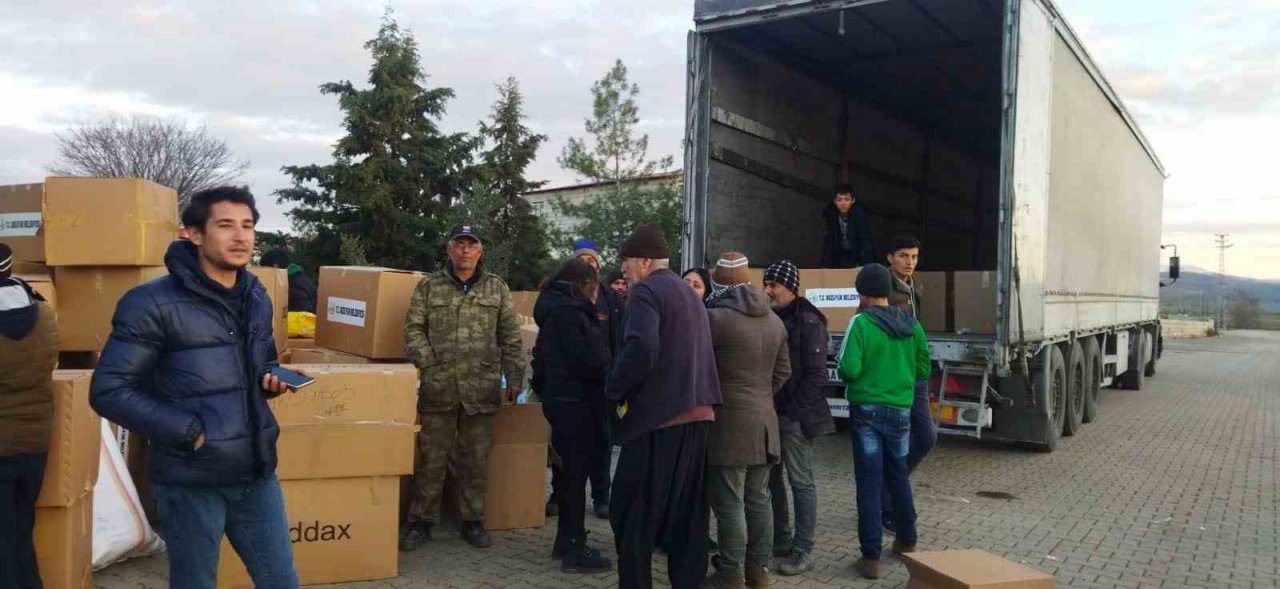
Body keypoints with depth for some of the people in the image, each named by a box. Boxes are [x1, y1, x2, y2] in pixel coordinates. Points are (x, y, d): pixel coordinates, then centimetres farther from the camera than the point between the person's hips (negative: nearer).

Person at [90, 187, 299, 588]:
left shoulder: (257, 299, 8)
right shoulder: (153, 303, -13)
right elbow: (108, 391, -14)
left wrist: (271, 380, -1)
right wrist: (189, 431, -18)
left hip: (256, 472, 6)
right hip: (190, 480, -5)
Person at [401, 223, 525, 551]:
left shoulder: (497, 289, 8)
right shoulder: (429, 287, 6)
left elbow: (510, 338, 7)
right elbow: (413, 330, 2)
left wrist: (514, 378, 3)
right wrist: (430, 365, -8)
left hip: (482, 389, 1)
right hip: (437, 388, -1)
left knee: (476, 460, 9)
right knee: (431, 459, 6)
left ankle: (473, 521, 23)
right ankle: (421, 522, 19)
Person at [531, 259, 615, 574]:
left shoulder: (554, 309, 15)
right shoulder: (570, 312, -17)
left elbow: (543, 358, 20)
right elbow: (589, 360, -22)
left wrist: (544, 390, 24)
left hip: (560, 397, 10)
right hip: (575, 400, -10)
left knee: (571, 470, 16)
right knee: (577, 471, -4)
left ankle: (566, 541, 25)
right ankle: (574, 549, 2)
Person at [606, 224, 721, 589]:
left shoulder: (647, 291, -9)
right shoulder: (689, 293, 19)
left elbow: (641, 349, -24)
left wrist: (615, 390, -11)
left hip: (658, 415, -9)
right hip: (696, 413, 9)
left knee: (633, 513, 1)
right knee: (686, 513, 13)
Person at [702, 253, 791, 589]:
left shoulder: (715, 316, -15)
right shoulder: (774, 320, 11)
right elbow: (783, 372, 16)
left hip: (729, 422, -7)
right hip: (764, 420, 8)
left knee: (730, 503, -2)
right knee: (758, 499, 14)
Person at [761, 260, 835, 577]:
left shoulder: (807, 321, -10)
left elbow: (816, 374, -14)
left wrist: (795, 410, -15)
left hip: (795, 415, -7)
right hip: (771, 412, 7)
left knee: (800, 482, -1)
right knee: (772, 478, 13)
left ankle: (803, 551, 6)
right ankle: (781, 539, 26)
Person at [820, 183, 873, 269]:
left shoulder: (861, 214, -26)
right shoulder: (829, 213, -19)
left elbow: (865, 241, -29)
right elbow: (827, 241, -17)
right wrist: (826, 266, -23)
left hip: (856, 252, -2)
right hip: (838, 253, 2)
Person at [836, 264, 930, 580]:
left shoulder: (861, 323, -13)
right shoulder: (912, 325, 2)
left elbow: (849, 369, -19)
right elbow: (923, 370, 7)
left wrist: (847, 374, 3)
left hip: (866, 410, -4)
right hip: (900, 410, 5)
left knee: (869, 481, 0)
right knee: (898, 476, 21)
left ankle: (871, 557, 2)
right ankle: (907, 541, 34)